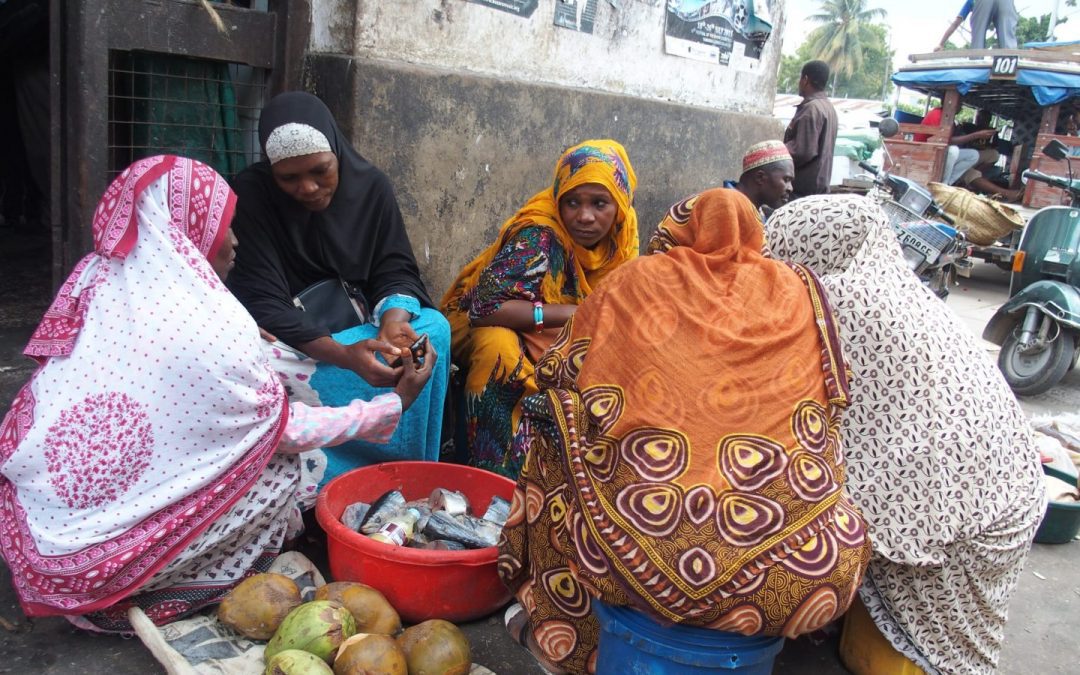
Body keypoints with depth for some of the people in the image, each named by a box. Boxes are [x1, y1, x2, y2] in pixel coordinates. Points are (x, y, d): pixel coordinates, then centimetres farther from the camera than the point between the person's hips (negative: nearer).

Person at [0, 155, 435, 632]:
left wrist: (244, 346, 21)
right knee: (287, 462, 3)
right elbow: (289, 429, -7)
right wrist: (397, 402, 3)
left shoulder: (96, 279, 0)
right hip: (109, 555, -7)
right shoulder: (208, 322, -19)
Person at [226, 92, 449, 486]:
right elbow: (263, 306, -21)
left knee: (433, 328, -24)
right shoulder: (250, 195, -15)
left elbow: (395, 272, -2)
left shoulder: (371, 187, -4)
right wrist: (345, 356, -36)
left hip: (357, 333, 3)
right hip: (284, 344, -3)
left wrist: (394, 319, -28)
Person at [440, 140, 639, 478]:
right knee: (500, 348, -37)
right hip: (482, 327, -6)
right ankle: (495, 471, -27)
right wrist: (573, 314, -32)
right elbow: (485, 307, -33)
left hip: (554, 341, 6)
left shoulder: (619, 238, -6)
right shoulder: (539, 236, -27)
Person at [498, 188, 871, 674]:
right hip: (797, 570, 2)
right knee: (846, 534, 35)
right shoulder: (797, 292, 12)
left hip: (646, 556, -1)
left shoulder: (638, 281, 7)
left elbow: (560, 380, 17)